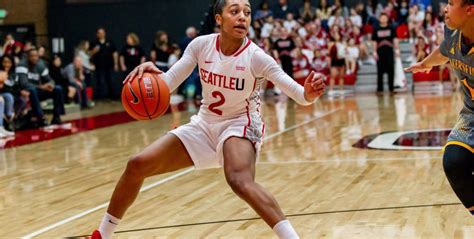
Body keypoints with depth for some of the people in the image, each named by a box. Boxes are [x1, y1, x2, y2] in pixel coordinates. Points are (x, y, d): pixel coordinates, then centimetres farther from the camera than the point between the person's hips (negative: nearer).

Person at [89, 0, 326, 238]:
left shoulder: (255, 57, -22)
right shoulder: (201, 45, -11)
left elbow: (297, 93, -28)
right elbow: (167, 83, -9)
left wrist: (308, 94, -52)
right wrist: (151, 71, -31)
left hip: (239, 124, -5)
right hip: (204, 125, 5)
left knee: (240, 181, -38)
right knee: (137, 165, -2)